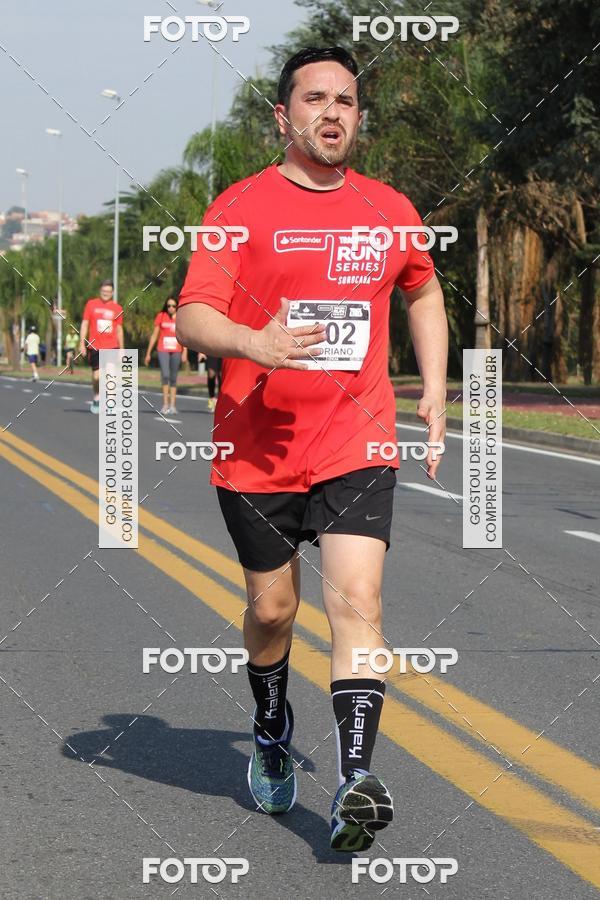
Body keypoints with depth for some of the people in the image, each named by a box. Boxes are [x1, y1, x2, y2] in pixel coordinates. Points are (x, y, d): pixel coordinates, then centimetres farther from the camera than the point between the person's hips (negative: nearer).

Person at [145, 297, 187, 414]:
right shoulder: (161, 316, 4)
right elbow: (154, 335, 9)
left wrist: (184, 352, -4)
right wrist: (148, 353, 9)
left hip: (176, 351, 1)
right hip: (163, 350, -1)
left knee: (173, 378, 6)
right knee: (165, 375, -18)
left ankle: (172, 405, 12)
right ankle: (165, 404, -17)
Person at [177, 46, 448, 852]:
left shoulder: (390, 211, 8)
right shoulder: (241, 207, -3)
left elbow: (423, 294, 27)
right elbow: (193, 317, -11)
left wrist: (434, 392, 17)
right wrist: (253, 344, -31)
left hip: (356, 446, 1)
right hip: (256, 447, -1)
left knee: (357, 598, -15)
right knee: (272, 610, 10)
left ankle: (355, 780, -20)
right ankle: (272, 732, 39)